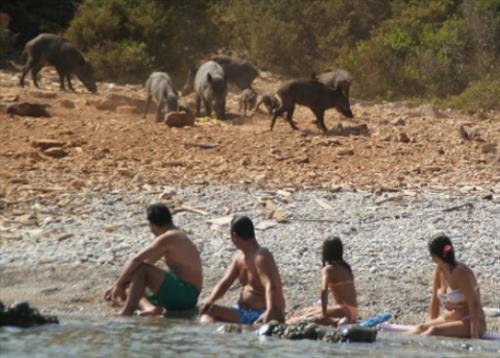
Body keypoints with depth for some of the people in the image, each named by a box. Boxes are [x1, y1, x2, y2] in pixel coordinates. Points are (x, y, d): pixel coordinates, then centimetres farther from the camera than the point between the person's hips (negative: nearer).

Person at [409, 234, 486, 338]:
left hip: (468, 323, -7)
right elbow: (435, 300, 9)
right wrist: (433, 323, 8)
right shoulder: (439, 270, 2)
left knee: (435, 330, -33)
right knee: (420, 328, -20)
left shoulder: (460, 272, -20)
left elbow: (474, 303, -23)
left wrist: (474, 337, -27)